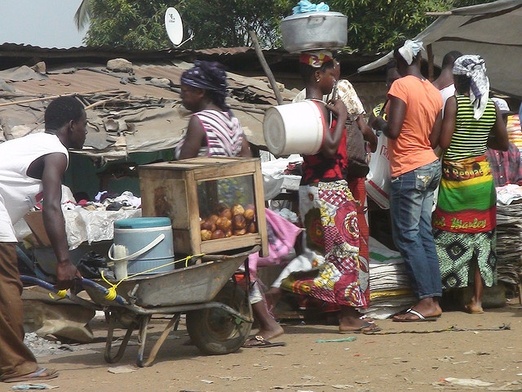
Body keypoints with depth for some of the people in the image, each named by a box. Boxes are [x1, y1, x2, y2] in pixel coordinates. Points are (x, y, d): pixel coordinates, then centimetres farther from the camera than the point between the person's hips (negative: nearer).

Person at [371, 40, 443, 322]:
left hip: (409, 171, -8)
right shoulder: (433, 92, 8)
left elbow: (393, 130, -19)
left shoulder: (401, 87, -13)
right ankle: (434, 298, 8)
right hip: (431, 165, 8)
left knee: (407, 236, -4)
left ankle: (427, 301, -8)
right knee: (424, 235, 10)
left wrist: (379, 123, 1)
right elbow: (436, 135, 10)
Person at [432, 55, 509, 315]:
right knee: (480, 237, 8)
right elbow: (503, 144, 11)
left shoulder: (454, 103, -10)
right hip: (482, 177, 4)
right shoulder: (492, 106, 4)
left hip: (455, 176, -4)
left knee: (448, 237, 3)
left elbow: (443, 142, -16)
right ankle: (477, 300, 8)